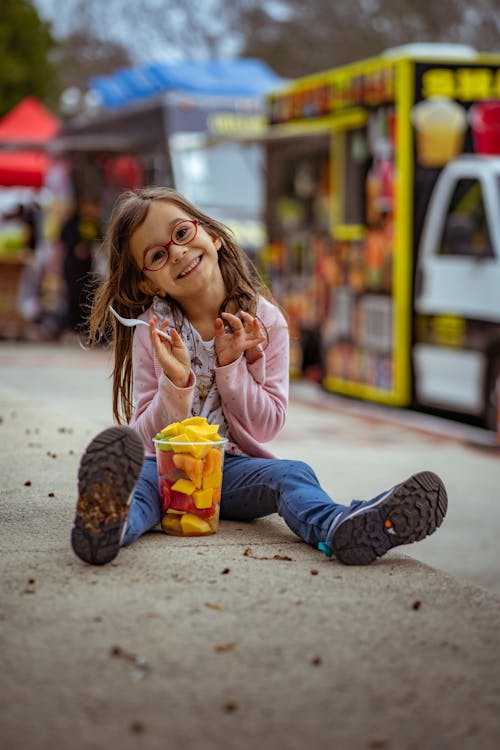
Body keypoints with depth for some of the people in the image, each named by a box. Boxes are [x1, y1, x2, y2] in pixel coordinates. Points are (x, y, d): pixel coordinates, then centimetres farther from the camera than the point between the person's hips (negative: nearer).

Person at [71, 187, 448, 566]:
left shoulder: (265, 321, -1)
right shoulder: (153, 331, -3)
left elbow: (266, 427, -1)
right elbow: (148, 435, -6)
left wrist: (231, 366, -15)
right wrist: (176, 383, -25)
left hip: (232, 466, 2)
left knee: (293, 474, -27)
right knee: (132, 474, -33)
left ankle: (338, 527, -60)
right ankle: (108, 523, -68)